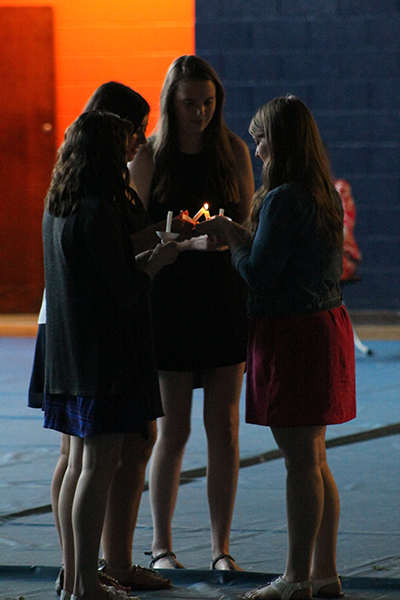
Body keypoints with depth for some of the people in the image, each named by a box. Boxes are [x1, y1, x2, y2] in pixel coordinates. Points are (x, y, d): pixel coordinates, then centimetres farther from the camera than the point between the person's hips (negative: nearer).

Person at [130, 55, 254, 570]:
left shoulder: (233, 152, 4)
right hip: (170, 300, -2)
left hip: (227, 297, 2)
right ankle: (161, 544, 17)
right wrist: (186, 238, -22)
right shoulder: (148, 157, -3)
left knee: (224, 427, 1)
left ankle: (221, 548, 10)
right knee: (173, 429, 2)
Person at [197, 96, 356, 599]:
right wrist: (239, 236, 13)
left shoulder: (284, 199, -17)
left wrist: (231, 236, -1)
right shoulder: (324, 195, 12)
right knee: (313, 459, 14)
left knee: (301, 461, -5)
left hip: (291, 333, -9)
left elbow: (259, 273, -17)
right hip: (325, 326, 9)